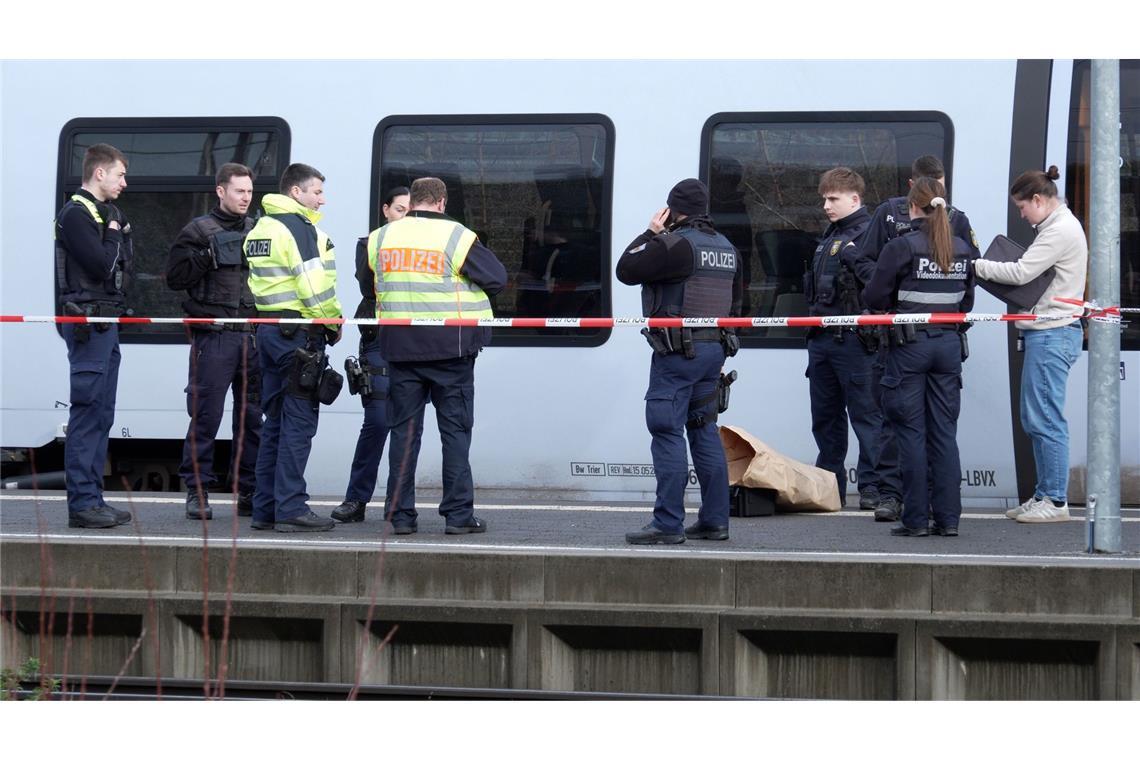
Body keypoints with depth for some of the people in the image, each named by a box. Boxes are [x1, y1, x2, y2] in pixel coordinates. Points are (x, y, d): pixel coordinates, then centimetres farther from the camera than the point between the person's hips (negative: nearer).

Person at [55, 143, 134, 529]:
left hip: (107, 321, 10)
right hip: (87, 321, -10)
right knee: (87, 413, -10)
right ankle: (81, 503, -10)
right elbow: (101, 265, -19)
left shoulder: (109, 213, 19)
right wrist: (114, 237, -4)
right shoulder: (75, 214, -11)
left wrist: (117, 237, 2)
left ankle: (92, 498, 15)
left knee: (102, 414, 11)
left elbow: (123, 266, 18)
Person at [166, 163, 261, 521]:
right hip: (213, 336, -5)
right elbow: (175, 277, -3)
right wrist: (208, 256, -13)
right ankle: (197, 491, 1)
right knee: (206, 414, -5)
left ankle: (250, 491, 11)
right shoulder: (199, 231, 4)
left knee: (252, 416, 6)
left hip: (252, 334, 5)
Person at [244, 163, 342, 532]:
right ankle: (290, 509, -7)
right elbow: (315, 286, -18)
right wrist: (333, 322, -4)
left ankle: (265, 508, 13)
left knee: (274, 423, 12)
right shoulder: (299, 228, -12)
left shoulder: (259, 228, 17)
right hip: (299, 333, -9)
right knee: (298, 423, -6)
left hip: (269, 330, 9)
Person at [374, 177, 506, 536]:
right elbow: (497, 278, -4)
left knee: (404, 429, 8)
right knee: (455, 429, 3)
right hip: (449, 345, -3)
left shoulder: (381, 237, 5)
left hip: (399, 345, 3)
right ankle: (458, 514, 2)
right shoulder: (456, 237, -8)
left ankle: (400, 514, 7)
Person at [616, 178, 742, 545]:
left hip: (677, 352, -8)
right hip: (714, 349, 9)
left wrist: (650, 233, 1)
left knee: (667, 433, -7)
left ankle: (668, 524, -10)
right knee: (704, 431, 14)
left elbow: (626, 270, -10)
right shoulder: (726, 247, 15)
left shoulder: (675, 244, -13)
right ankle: (715, 519, 14)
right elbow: (735, 302, 23)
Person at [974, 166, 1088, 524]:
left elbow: (1021, 272, -19)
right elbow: (1030, 271, 16)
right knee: (1034, 417, 14)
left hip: (1053, 333, -11)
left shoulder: (1061, 231, -14)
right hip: (1048, 332, 11)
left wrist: (976, 266, -9)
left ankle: (1056, 501, -5)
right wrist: (984, 268, 3)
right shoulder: (1058, 226, 19)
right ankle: (1044, 495, 19)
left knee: (1046, 418, -8)